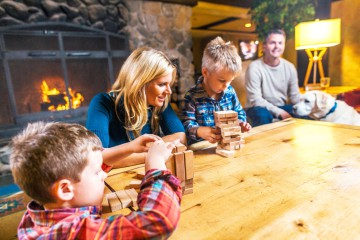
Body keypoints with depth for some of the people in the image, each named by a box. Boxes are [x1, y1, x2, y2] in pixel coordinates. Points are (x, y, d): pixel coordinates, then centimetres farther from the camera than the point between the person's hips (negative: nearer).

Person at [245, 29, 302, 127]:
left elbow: (295, 96, 3)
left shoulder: (289, 67, 2)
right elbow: (255, 99, -20)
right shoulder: (254, 67, -16)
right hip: (260, 108, -5)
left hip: (281, 107, 5)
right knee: (263, 114, -37)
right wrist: (279, 112, -25)